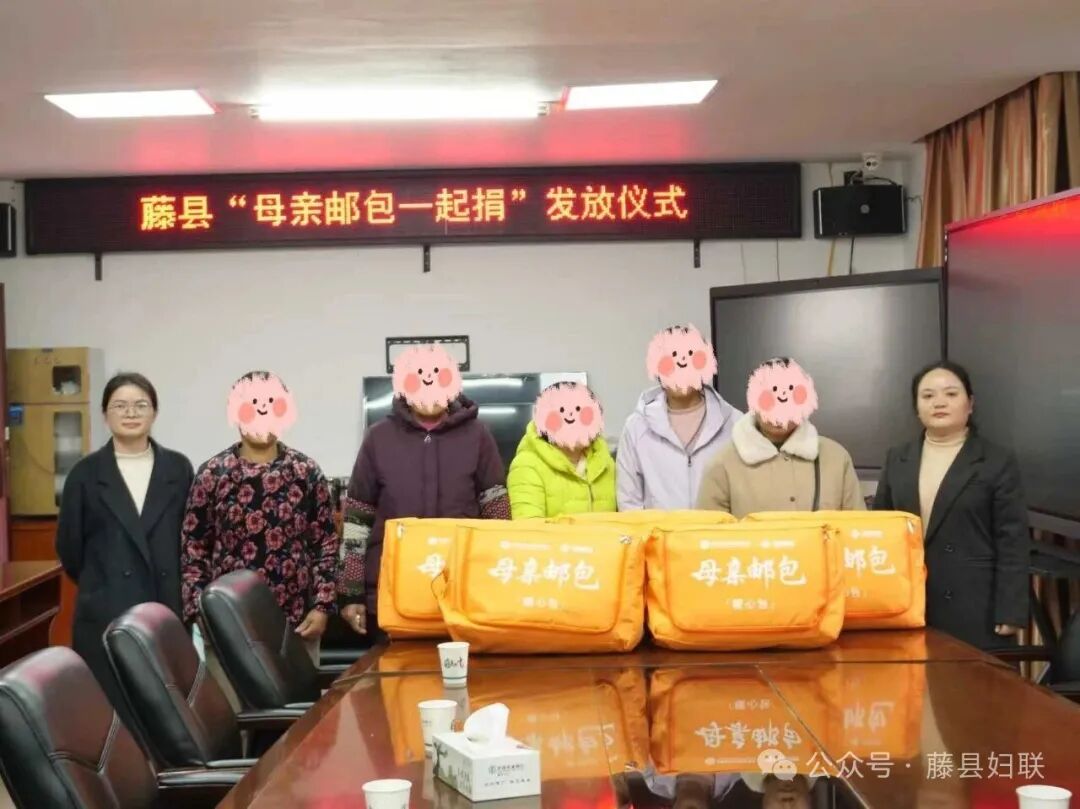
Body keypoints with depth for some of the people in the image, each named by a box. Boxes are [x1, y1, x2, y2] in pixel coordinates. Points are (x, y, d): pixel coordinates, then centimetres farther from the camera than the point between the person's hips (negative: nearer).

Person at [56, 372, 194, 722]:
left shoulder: (178, 469, 6)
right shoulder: (85, 473, 4)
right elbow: (69, 547, 7)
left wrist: (180, 592, 6)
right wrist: (100, 585, 11)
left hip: (169, 610, 1)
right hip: (106, 615, -1)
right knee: (112, 711, -1)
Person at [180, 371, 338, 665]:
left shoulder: (307, 472, 3)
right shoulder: (213, 474, 0)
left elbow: (326, 544, 4)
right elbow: (194, 549, 2)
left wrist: (322, 606, -3)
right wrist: (201, 613, -5)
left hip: (296, 619, 1)